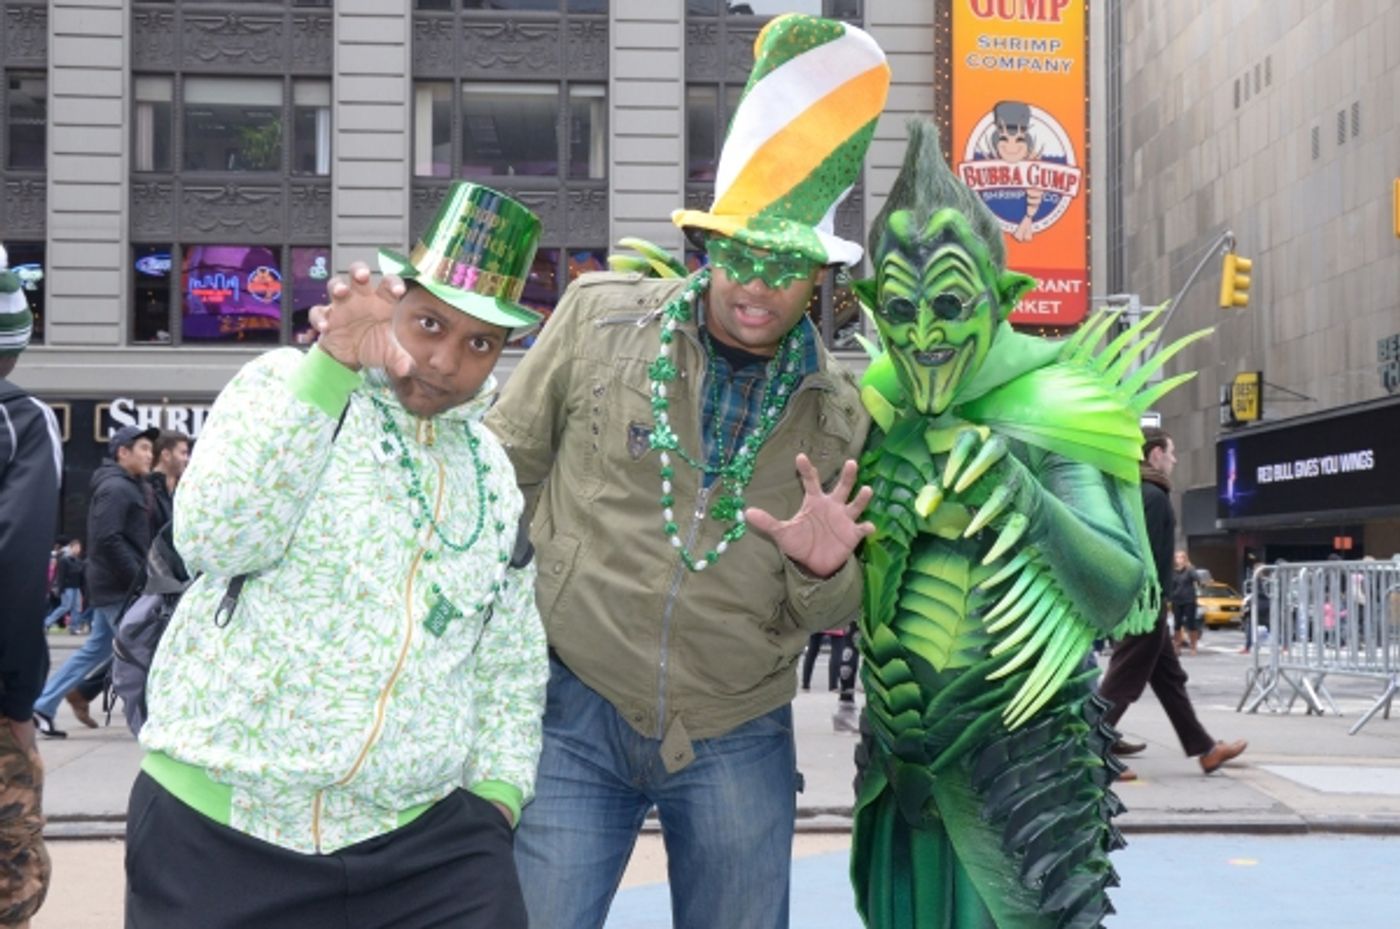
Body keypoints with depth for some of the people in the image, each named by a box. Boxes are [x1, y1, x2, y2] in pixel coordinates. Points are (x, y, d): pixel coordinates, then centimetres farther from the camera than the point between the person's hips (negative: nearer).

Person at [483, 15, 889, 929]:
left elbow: (827, 617, 5)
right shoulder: (599, 316, -5)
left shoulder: (837, 411, 0)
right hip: (577, 714, -1)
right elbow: (504, 470, 4)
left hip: (740, 741, 2)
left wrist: (824, 572, -16)